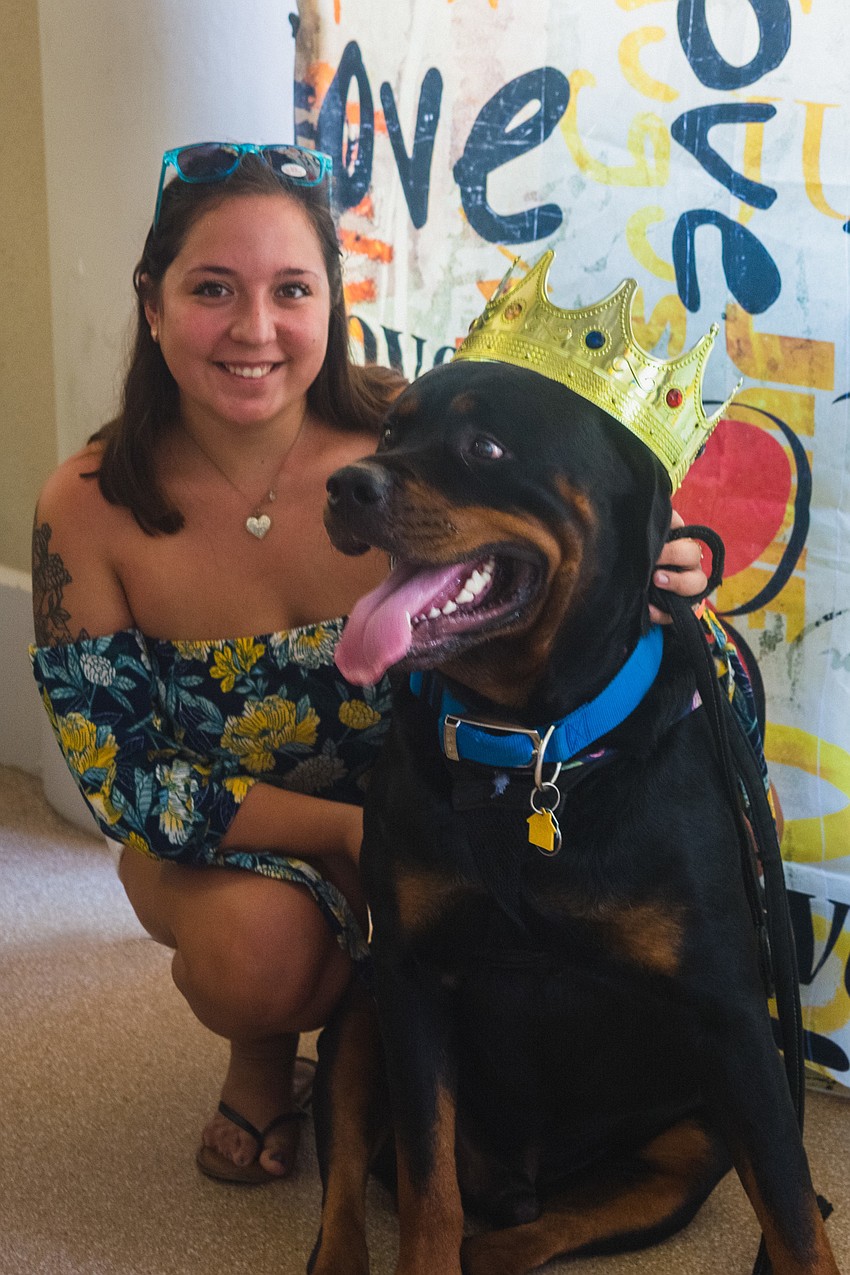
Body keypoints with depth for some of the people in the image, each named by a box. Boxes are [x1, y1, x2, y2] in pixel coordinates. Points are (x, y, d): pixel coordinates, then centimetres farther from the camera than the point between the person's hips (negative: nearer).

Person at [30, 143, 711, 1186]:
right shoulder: (88, 512, -18)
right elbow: (123, 778, -16)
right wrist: (357, 831, -25)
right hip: (218, 850, 0)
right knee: (255, 943, -33)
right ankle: (263, 1048, 5)